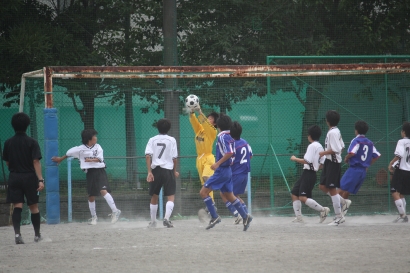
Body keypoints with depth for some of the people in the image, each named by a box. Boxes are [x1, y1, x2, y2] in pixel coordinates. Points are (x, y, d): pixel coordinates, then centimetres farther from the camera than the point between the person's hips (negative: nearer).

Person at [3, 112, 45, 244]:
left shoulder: (8, 143, 2)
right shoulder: (32, 142, -8)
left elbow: (7, 162, 9)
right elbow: (36, 162, -14)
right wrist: (40, 179, -16)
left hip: (14, 178, 2)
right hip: (29, 177, -2)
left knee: (17, 207, -2)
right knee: (34, 207, 11)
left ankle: (17, 233, -20)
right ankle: (37, 235, 21)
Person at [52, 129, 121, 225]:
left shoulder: (98, 147, 3)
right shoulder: (81, 149, 3)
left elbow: (99, 159, -5)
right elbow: (69, 153, 16)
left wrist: (91, 160, -21)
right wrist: (60, 159, 28)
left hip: (99, 171, -2)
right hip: (90, 173, 2)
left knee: (103, 191, -21)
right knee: (91, 196, 8)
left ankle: (115, 211, -24)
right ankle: (94, 217, 24)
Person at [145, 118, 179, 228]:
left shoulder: (152, 140, 4)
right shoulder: (172, 140, 0)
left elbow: (148, 155, -7)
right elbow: (174, 157, -2)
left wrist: (149, 172, -10)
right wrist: (175, 171, 13)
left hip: (155, 170, 2)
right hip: (168, 170, -2)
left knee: (154, 196, 16)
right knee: (171, 196, 0)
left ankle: (153, 221, 22)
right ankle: (167, 218, -20)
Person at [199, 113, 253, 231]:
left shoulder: (222, 137, -16)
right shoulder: (230, 137, 11)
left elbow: (229, 153, -27)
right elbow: (232, 153, 20)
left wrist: (218, 163, -25)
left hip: (221, 171, -9)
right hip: (227, 170, 9)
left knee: (203, 192, -7)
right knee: (229, 196, 17)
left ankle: (214, 217, -9)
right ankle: (245, 217, 16)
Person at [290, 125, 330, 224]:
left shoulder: (312, 146, -13)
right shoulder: (320, 147, 15)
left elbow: (307, 161, -21)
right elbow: (322, 164, 15)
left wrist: (295, 159, -9)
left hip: (308, 174, -10)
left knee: (303, 197, -16)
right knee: (294, 194, 9)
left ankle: (322, 210, -12)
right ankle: (299, 217, 7)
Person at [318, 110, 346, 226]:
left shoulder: (332, 133, -18)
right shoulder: (337, 131, 12)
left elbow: (336, 149, -25)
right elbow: (342, 147, 19)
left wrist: (323, 153, -15)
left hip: (333, 163, -10)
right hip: (329, 162, 10)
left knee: (332, 188, -5)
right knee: (323, 186, 13)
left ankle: (339, 216, 0)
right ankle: (342, 201, 18)